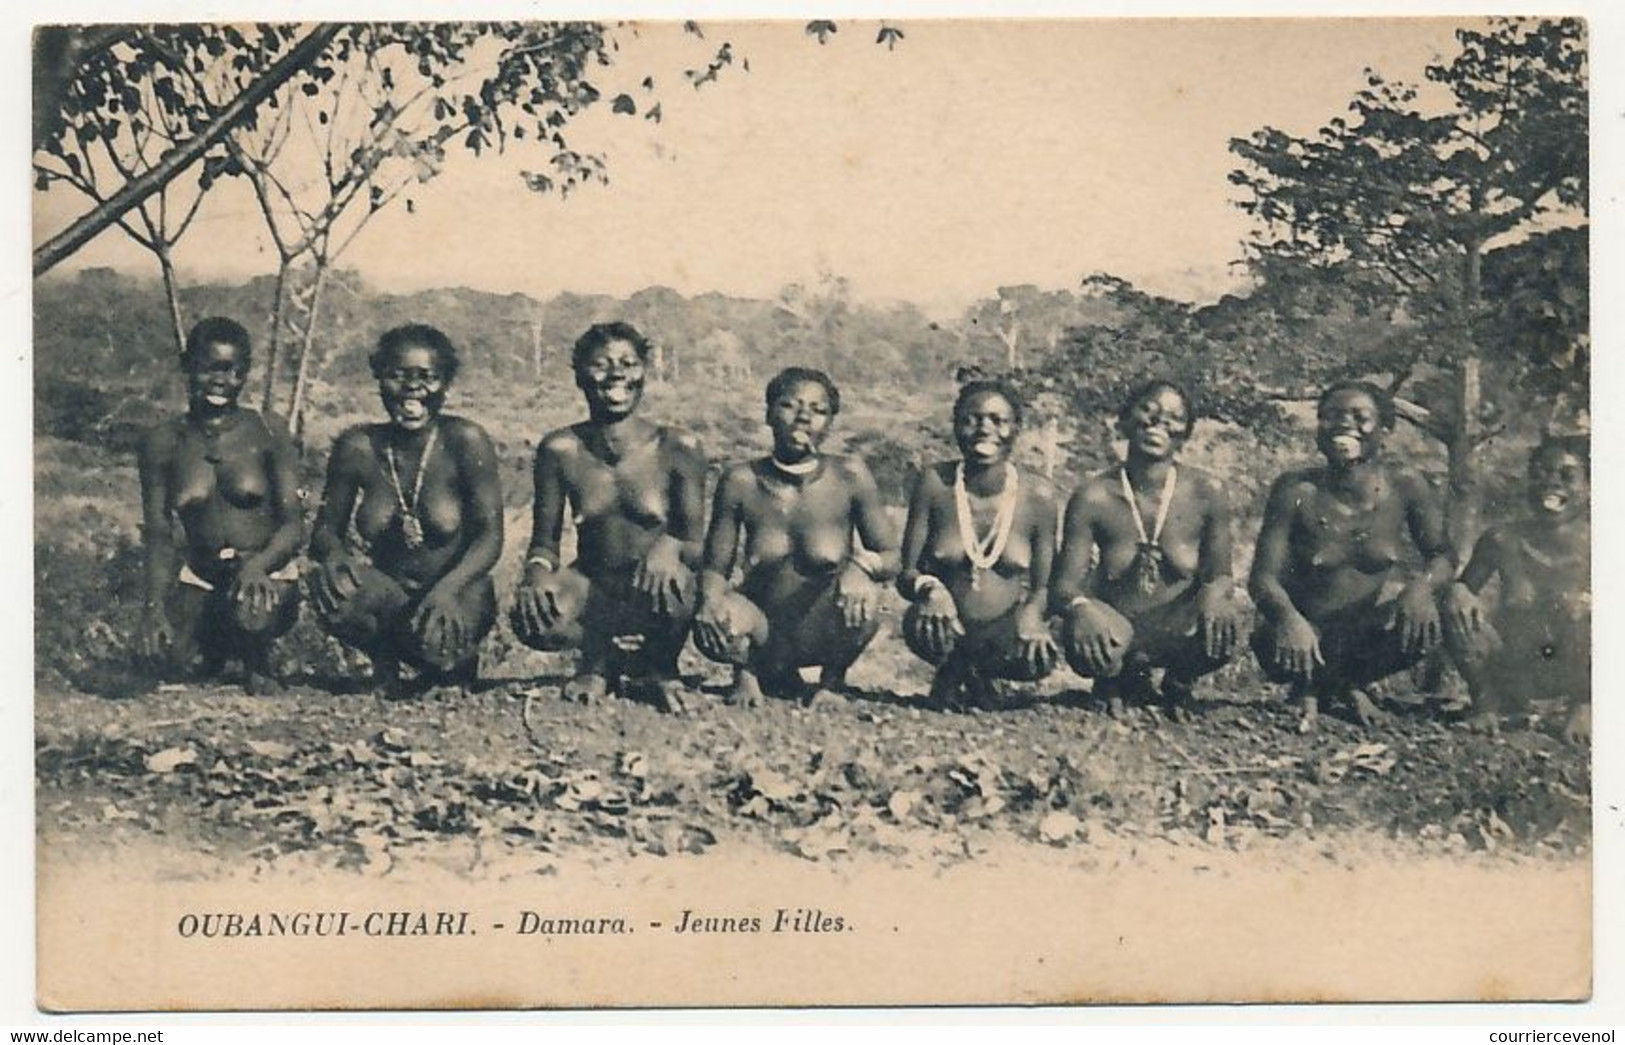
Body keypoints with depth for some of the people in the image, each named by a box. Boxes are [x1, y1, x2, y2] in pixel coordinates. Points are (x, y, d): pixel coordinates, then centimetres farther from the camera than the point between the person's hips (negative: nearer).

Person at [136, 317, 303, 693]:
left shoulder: (267, 432, -4)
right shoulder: (164, 442, 1)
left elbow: (294, 526, -9)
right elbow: (159, 534, 0)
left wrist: (258, 565, -30)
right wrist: (155, 604, -17)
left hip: (267, 578, -3)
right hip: (200, 584, 3)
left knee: (251, 614, -36)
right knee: (173, 659, -22)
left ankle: (258, 667, 2)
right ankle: (219, 648, 17)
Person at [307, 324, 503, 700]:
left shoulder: (465, 441, -12)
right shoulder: (358, 447, -4)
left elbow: (490, 536, -15)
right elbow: (326, 529, 1)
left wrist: (447, 589, -32)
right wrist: (333, 553, -24)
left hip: (456, 595, -2)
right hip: (387, 595, 2)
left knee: (436, 644, -35)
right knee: (330, 584, -29)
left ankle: (458, 661, 7)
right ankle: (384, 666, 3)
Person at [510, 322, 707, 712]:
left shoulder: (677, 449, -9)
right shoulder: (560, 450, -4)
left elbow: (698, 549, -8)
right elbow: (544, 541, 0)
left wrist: (671, 546, -33)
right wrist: (537, 572, -24)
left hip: (651, 593, -1)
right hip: (593, 588, 1)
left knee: (673, 579, -38)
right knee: (530, 618, -32)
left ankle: (659, 669, -1)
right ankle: (599, 661, 3)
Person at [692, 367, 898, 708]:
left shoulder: (849, 476, -9)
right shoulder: (741, 482, -8)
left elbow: (892, 559, -7)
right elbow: (715, 568, -2)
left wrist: (861, 564, -31)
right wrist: (710, 600, -27)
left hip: (825, 637, 0)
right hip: (764, 634, 0)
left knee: (861, 591, -32)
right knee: (712, 628, -34)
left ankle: (833, 679, 2)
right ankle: (749, 672, 6)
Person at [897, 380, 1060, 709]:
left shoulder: (1037, 496, -5)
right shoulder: (934, 483, -7)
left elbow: (1043, 587, 0)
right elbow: (906, 573, -5)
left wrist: (1032, 613, -24)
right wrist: (928, 588, -30)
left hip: (1004, 634, 1)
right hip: (948, 629, -1)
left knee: (1040, 657, -31)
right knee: (923, 621, -35)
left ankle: (979, 674, 8)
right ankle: (951, 673, 5)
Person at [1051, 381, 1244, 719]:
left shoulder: (1206, 493, -7)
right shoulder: (1095, 497, -10)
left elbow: (1219, 574, -2)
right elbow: (1065, 583, -10)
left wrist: (1215, 593, -29)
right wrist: (1079, 606, -36)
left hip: (1177, 629, 1)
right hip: (1116, 631, -1)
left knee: (1224, 622, -33)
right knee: (1082, 639, -37)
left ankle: (1178, 683, 7)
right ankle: (1123, 679, 6)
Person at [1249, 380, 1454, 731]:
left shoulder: (1404, 486, -7)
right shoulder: (1296, 490, -10)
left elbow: (1443, 554, -6)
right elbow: (1264, 576, -13)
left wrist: (1422, 585, -33)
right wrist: (1287, 615, -37)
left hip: (1378, 633, 2)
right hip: (1312, 635, -2)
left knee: (1427, 619, -30)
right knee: (1271, 642, -35)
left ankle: (1353, 684, 5)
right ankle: (1310, 688, 7)